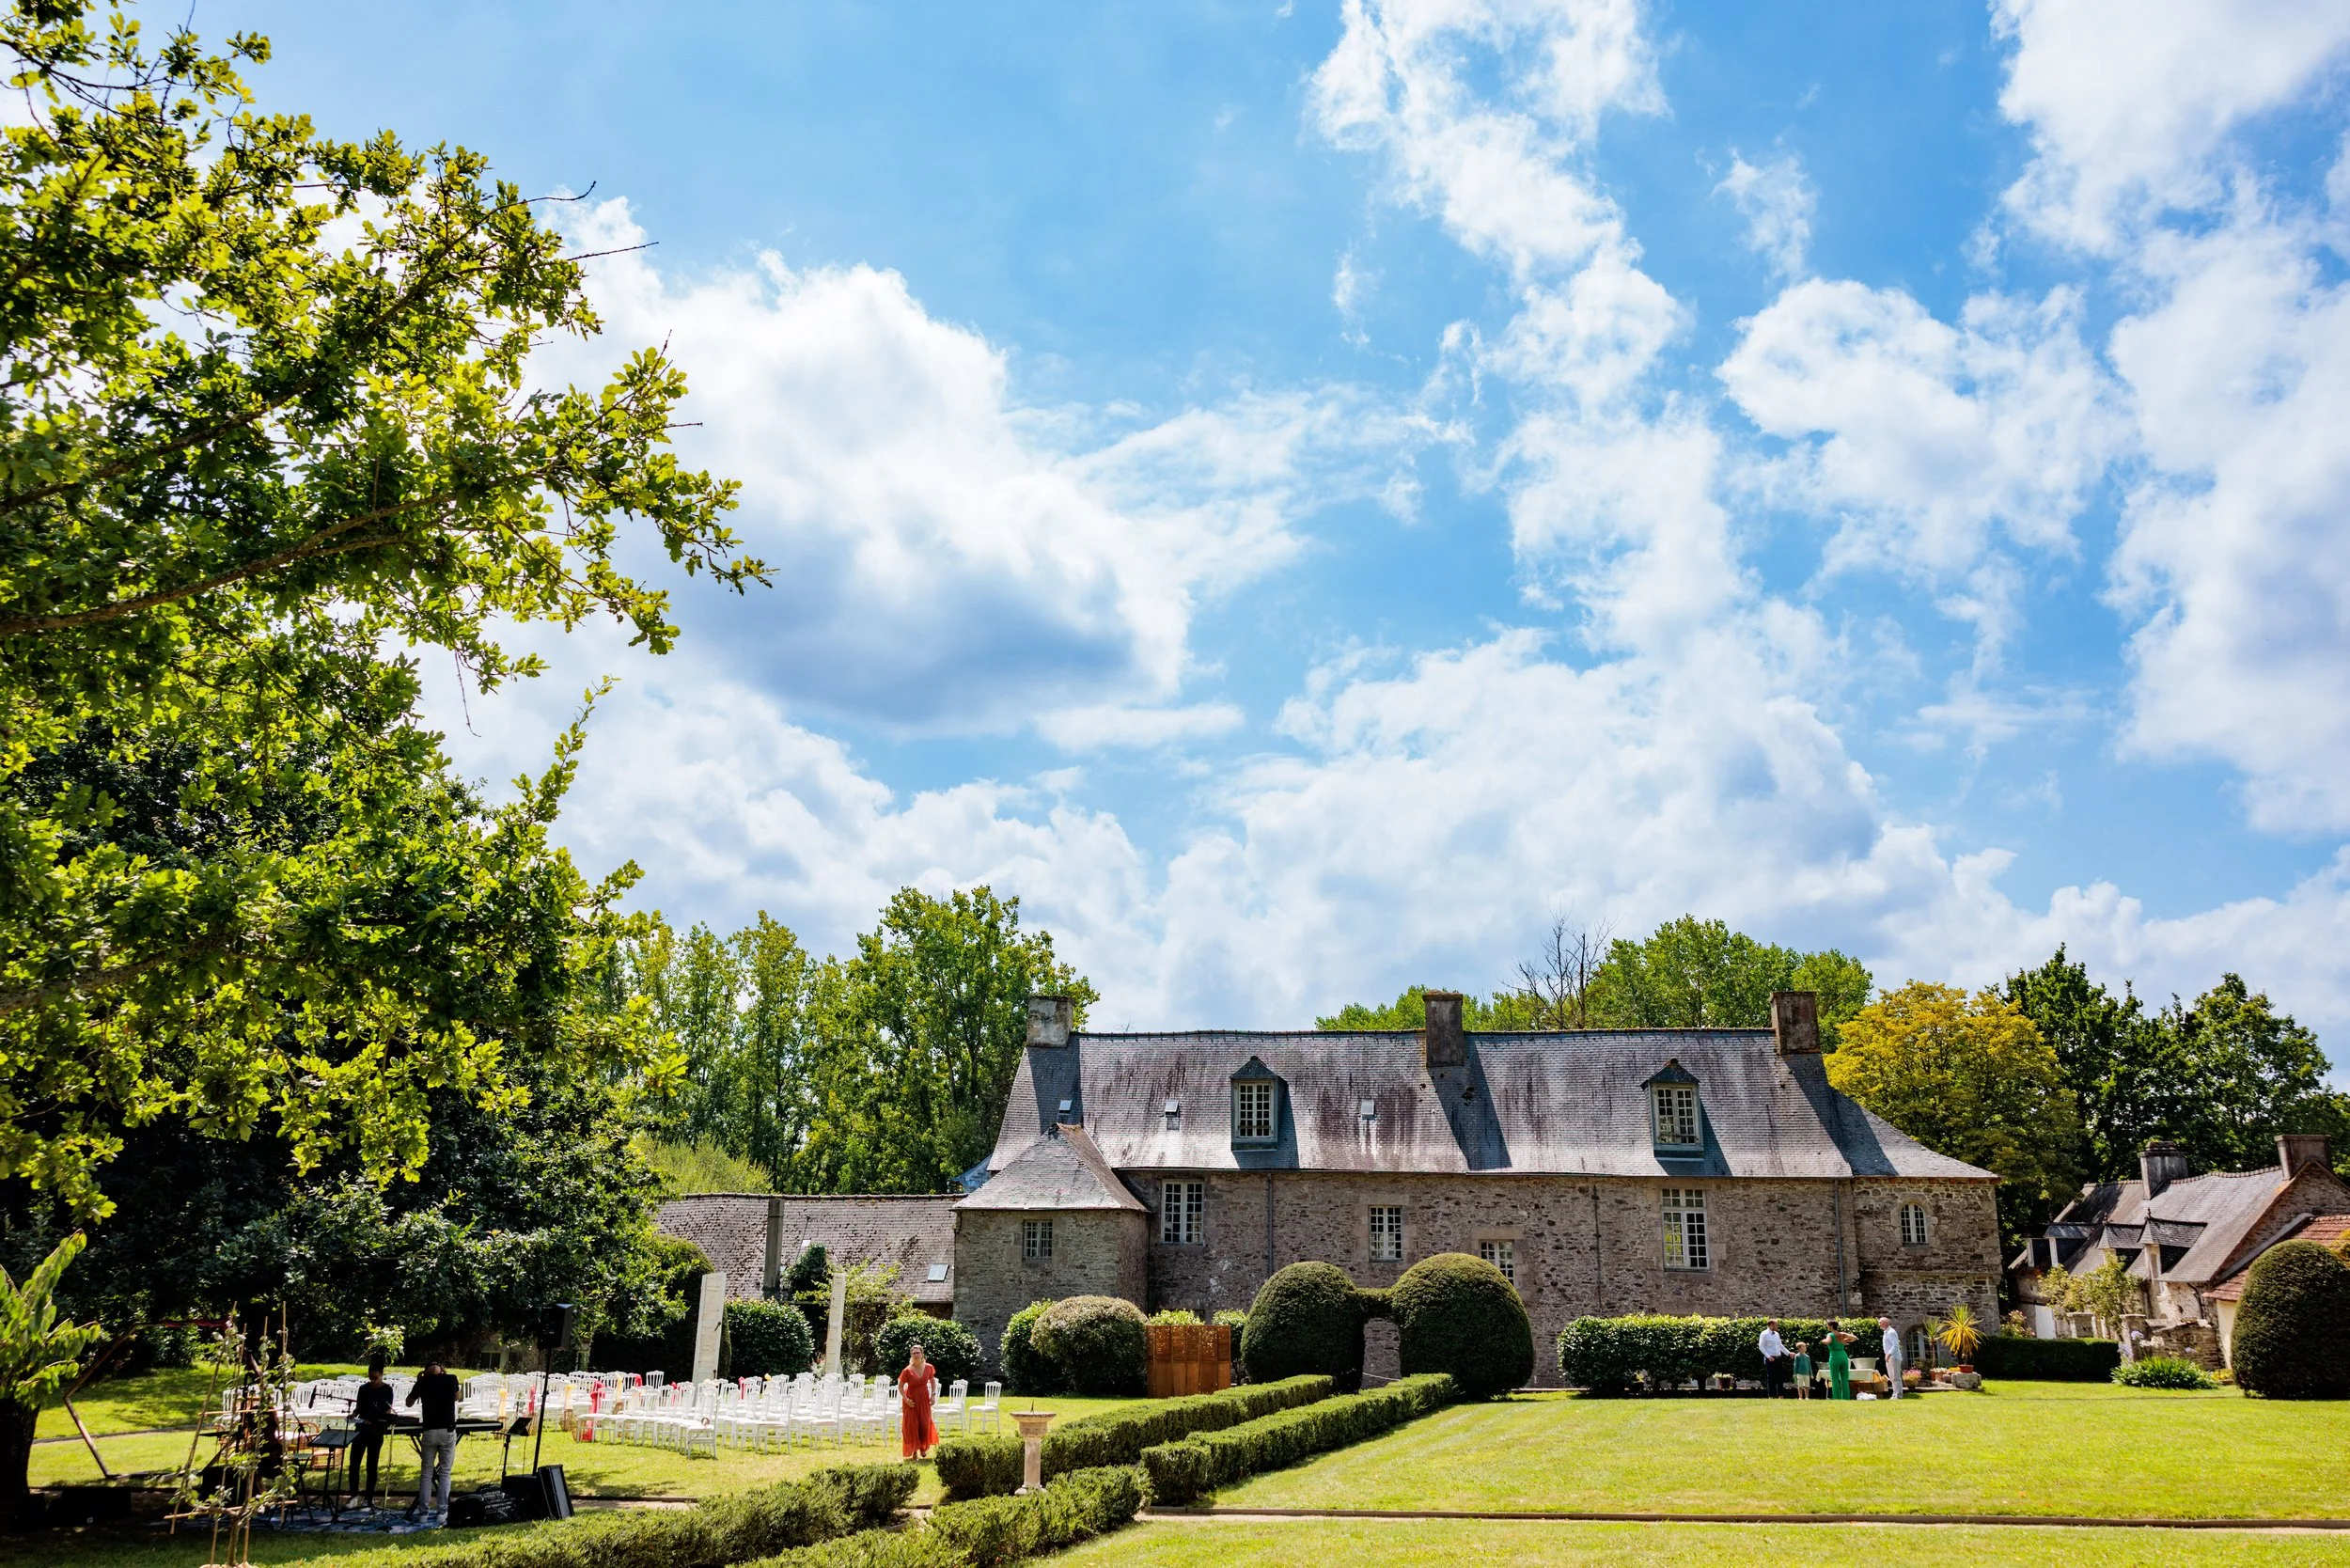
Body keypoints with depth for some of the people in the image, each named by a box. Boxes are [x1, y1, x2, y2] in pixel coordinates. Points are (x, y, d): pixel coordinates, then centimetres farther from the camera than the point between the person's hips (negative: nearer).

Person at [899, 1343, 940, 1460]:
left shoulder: (928, 1367, -6)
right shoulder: (908, 1371, -16)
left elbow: (933, 1381, 10)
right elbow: (900, 1386, -9)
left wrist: (933, 1394, 0)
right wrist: (906, 1399, -17)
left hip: (924, 1399, 3)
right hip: (911, 1400, -3)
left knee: (925, 1424, 7)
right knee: (912, 1425, -1)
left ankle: (923, 1447, 31)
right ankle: (914, 1451, 10)